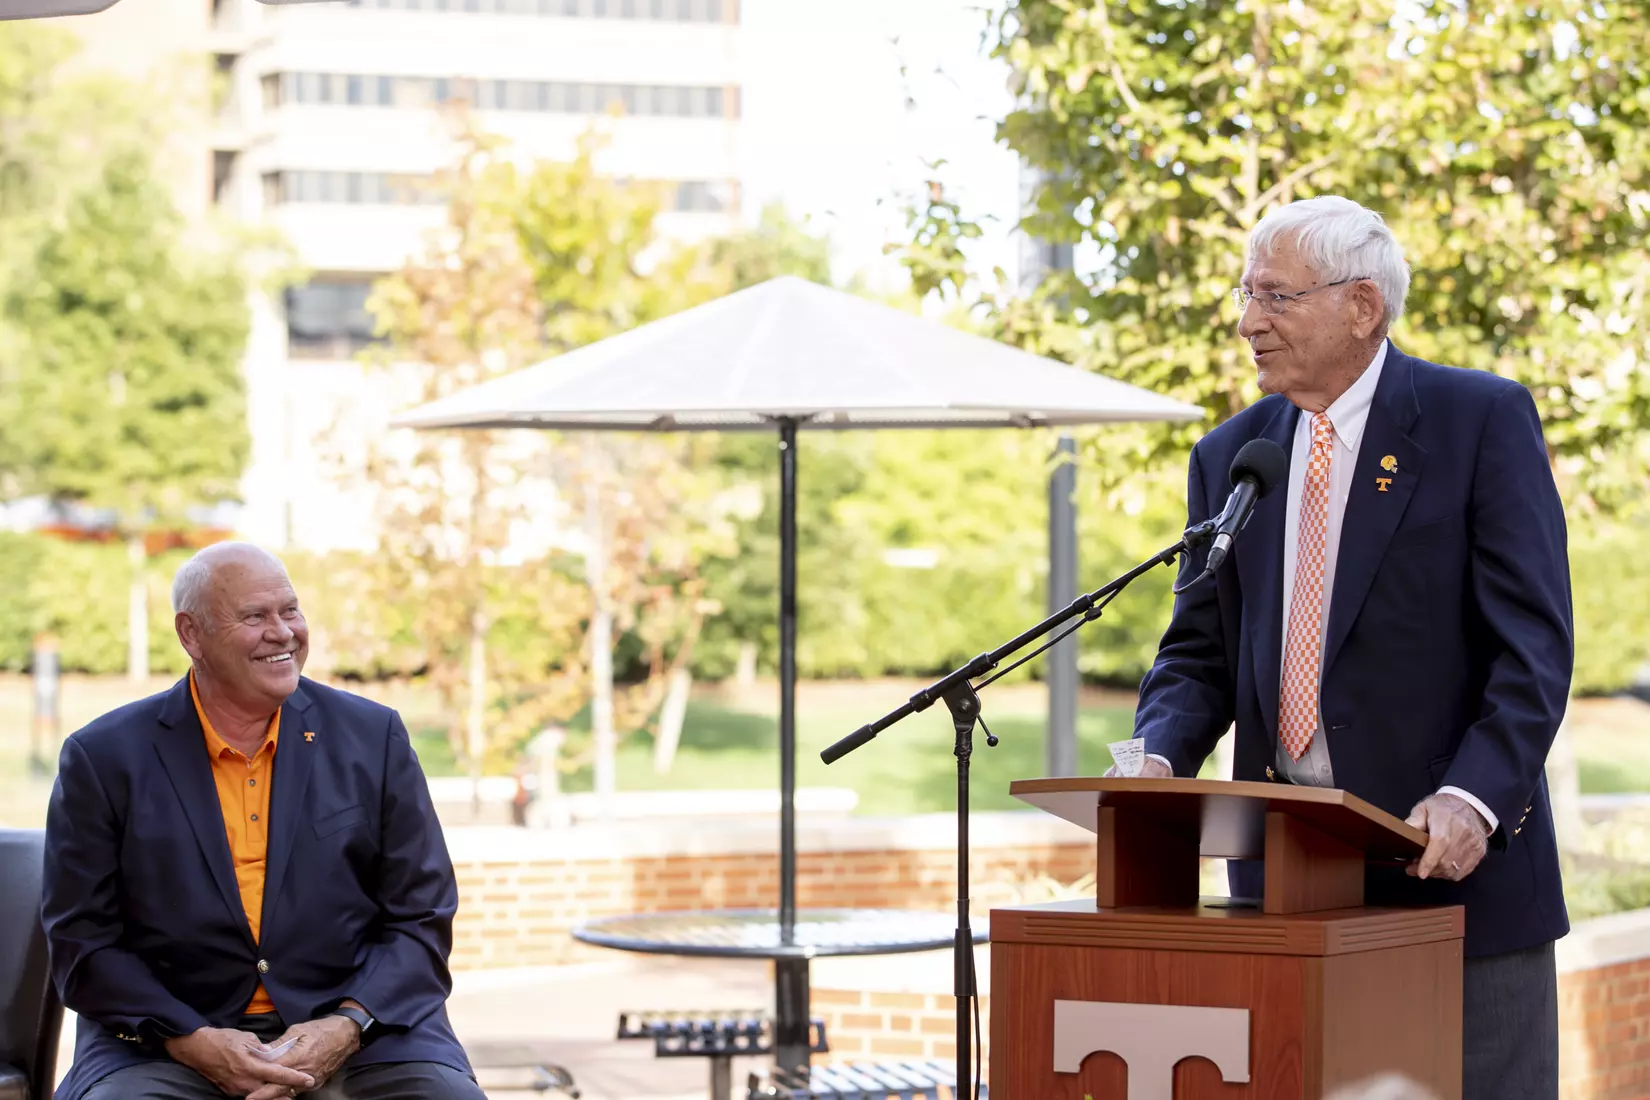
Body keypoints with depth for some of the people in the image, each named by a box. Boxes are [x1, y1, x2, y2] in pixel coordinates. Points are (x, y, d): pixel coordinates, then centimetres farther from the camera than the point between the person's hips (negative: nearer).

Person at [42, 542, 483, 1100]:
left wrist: (347, 1027, -11)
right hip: (168, 1040, -1)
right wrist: (191, 1042, -14)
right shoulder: (103, 758, 2)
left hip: (358, 1028, 1)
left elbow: (421, 920, 7)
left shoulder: (373, 737, 6)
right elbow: (83, 941, 1)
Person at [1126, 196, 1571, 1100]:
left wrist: (1474, 798, -24)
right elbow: (1200, 654, 13)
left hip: (1452, 857, -4)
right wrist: (1159, 758, -9)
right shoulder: (1229, 457, 13)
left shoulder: (1481, 419, -3)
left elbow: (1533, 642, -10)